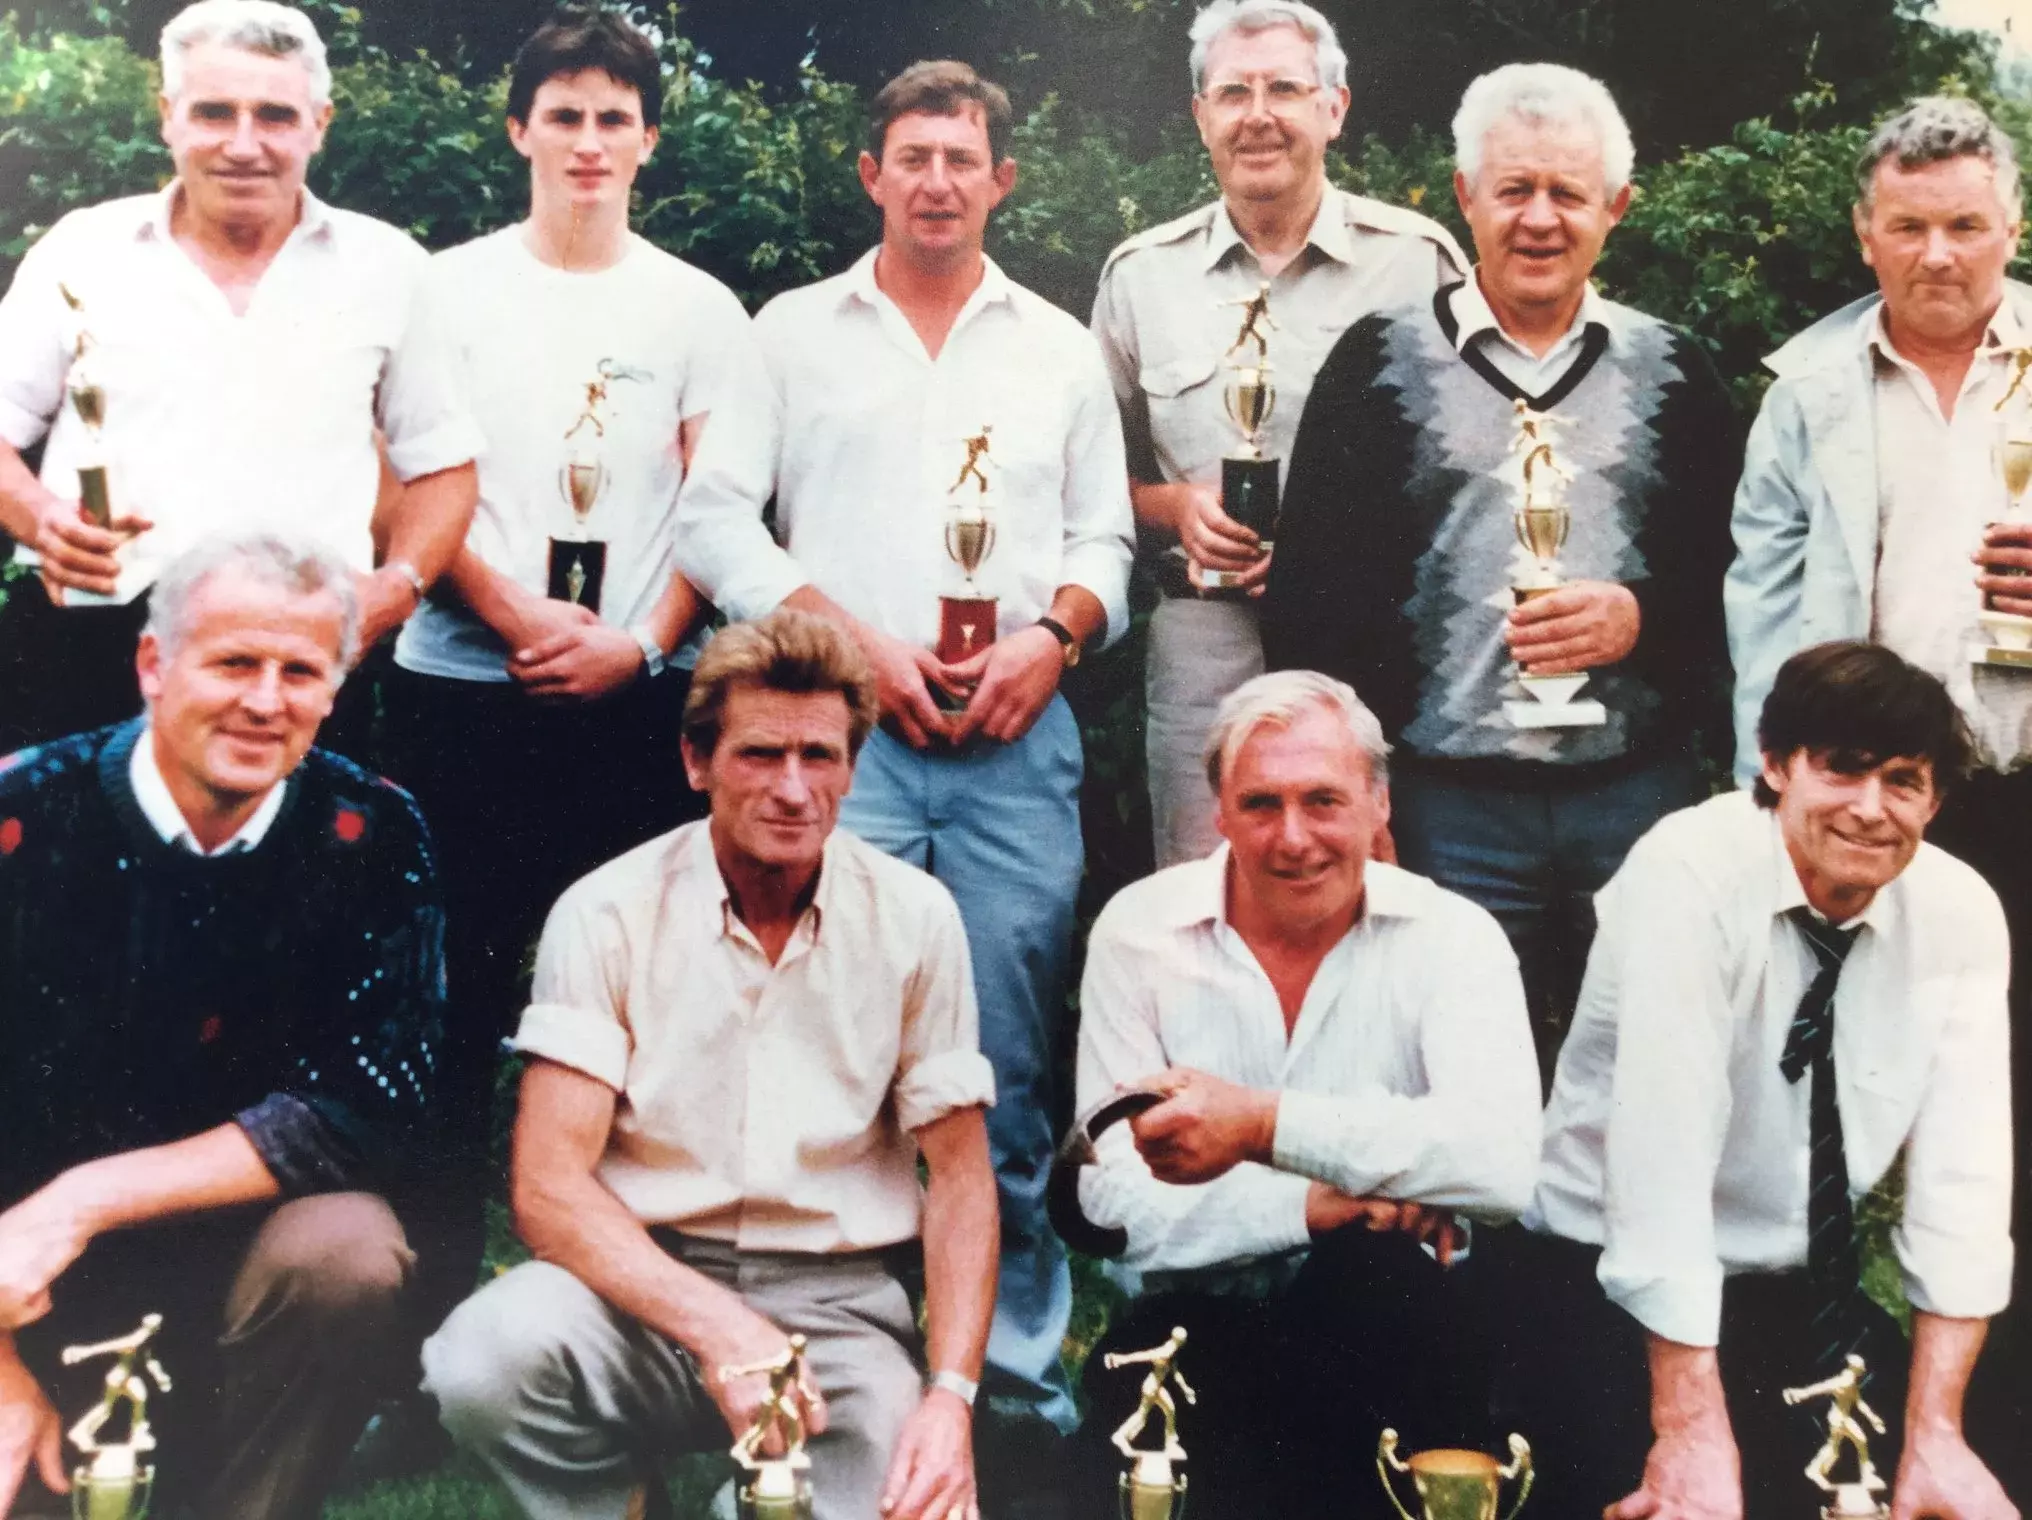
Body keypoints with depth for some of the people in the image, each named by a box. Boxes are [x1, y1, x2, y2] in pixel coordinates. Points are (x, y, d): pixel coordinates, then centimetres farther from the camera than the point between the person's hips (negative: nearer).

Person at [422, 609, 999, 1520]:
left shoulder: (915, 919, 0)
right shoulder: (607, 914, -5)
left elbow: (960, 1174, 3)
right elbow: (548, 1187, -12)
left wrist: (952, 1394, -13)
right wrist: (718, 1330, -27)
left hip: (838, 1300, 1)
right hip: (645, 1282, 0)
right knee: (483, 1361, -32)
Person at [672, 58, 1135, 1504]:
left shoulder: (1061, 348, 16)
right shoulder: (794, 329, 10)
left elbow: (1106, 537, 15)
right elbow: (717, 518, 3)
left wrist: (1054, 634, -5)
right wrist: (853, 636, -7)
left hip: (1017, 741, 1)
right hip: (839, 733, -1)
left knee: (1011, 1075, 2)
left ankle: (1025, 1381, 11)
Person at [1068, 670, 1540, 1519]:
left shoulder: (1450, 938, -4)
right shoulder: (1140, 932, -1)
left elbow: (1503, 1164, -22)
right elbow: (1114, 1194, -8)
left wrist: (1265, 1125, -32)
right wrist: (1319, 1203, -20)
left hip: (1387, 1325, 1)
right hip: (1197, 1322, -1)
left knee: (1381, 1267, -33)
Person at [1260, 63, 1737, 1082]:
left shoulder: (1670, 371, 10)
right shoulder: (1383, 363, 4)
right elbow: (1313, 596, 0)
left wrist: (1644, 618, -11)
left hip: (1639, 800, 2)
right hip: (1448, 803, -2)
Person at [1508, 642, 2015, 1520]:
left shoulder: (1961, 915, -5)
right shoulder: (1690, 872, -21)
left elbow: (1962, 1178, -10)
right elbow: (1663, 1153, -27)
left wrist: (1934, 1432, -19)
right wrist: (1693, 1431, -31)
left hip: (1803, 1291, 5)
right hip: (1614, 1279, -4)